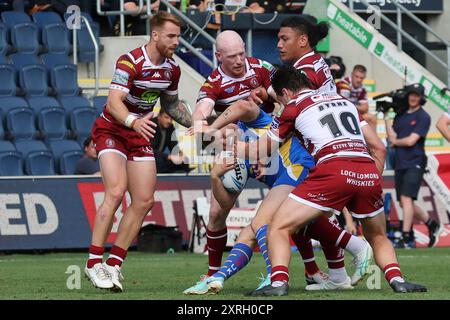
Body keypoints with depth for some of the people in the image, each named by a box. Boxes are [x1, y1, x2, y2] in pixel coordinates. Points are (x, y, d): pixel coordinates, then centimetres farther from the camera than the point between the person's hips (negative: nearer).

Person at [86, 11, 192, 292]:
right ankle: (94, 262, -16)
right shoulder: (130, 63, -22)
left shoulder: (172, 69, 0)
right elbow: (114, 102, -32)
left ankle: (114, 264, 7)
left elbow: (171, 104, 18)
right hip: (112, 130, -7)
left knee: (144, 201, -2)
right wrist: (134, 122, -50)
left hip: (141, 135, 7)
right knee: (116, 191, -24)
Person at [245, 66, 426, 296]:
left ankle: (279, 282, -16)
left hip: (333, 170, -5)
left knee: (278, 229, 3)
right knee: (378, 236, 28)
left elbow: (263, 150, 23)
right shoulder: (344, 101, 31)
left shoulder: (294, 107, 17)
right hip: (369, 173, 5)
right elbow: (378, 147, 28)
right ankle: (397, 279, 6)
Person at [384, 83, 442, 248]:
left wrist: (395, 142, 3)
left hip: (414, 163, -7)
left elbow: (411, 141, -12)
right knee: (404, 203, 9)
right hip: (400, 164, 7)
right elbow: (392, 138, 11)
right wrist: (386, 118, 3)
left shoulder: (423, 117, -5)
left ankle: (406, 237, -18)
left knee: (406, 199, -18)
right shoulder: (400, 116, 16)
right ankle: (432, 225, 28)